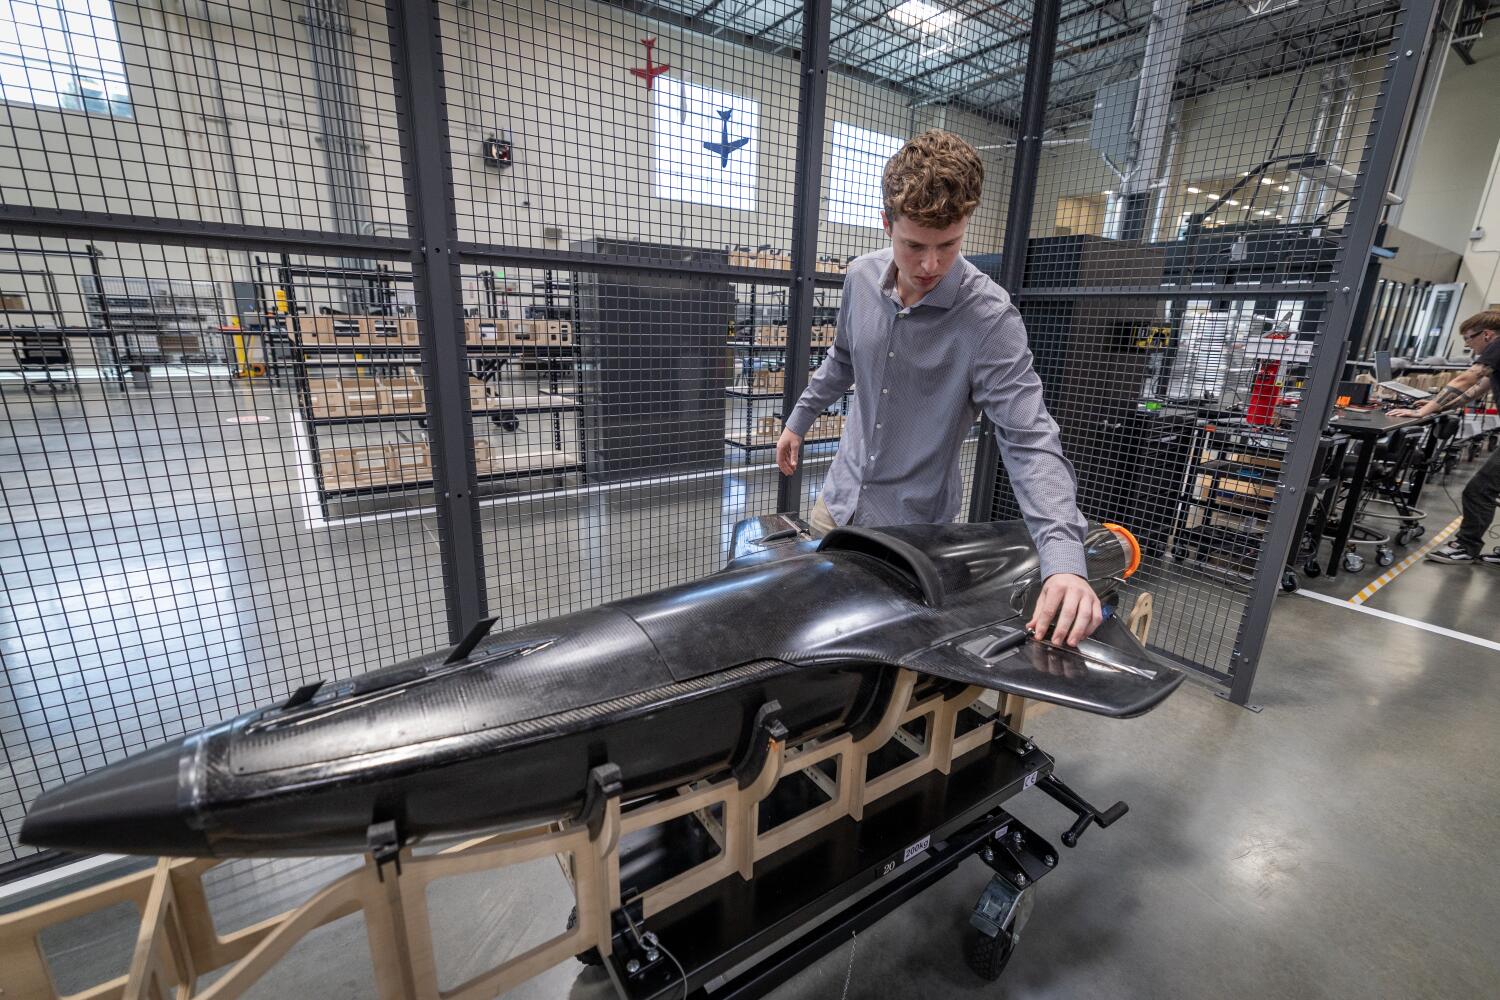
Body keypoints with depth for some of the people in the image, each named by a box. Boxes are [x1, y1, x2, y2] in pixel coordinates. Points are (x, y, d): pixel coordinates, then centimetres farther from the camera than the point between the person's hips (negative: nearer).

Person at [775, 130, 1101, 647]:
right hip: (840, 499, 5)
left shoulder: (990, 317, -22)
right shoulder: (861, 278, -6)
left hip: (915, 523, -5)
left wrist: (1063, 558, -39)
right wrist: (799, 420, 20)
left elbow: (1029, 440, -28)